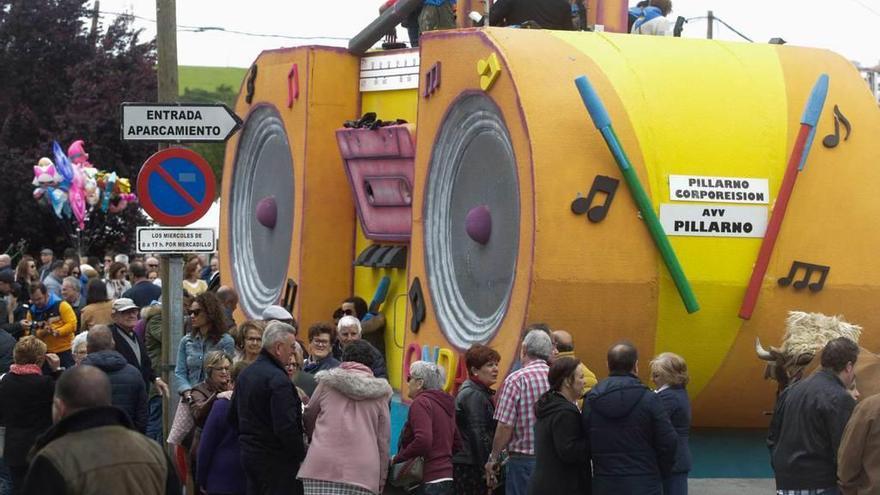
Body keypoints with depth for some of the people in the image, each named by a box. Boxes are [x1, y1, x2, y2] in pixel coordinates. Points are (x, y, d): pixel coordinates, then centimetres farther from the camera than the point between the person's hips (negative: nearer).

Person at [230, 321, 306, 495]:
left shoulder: (246, 374, 11)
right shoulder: (278, 379, -19)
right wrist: (301, 454, -14)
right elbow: (286, 427, -24)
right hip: (275, 458, -9)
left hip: (249, 454, 9)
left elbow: (233, 417, 20)